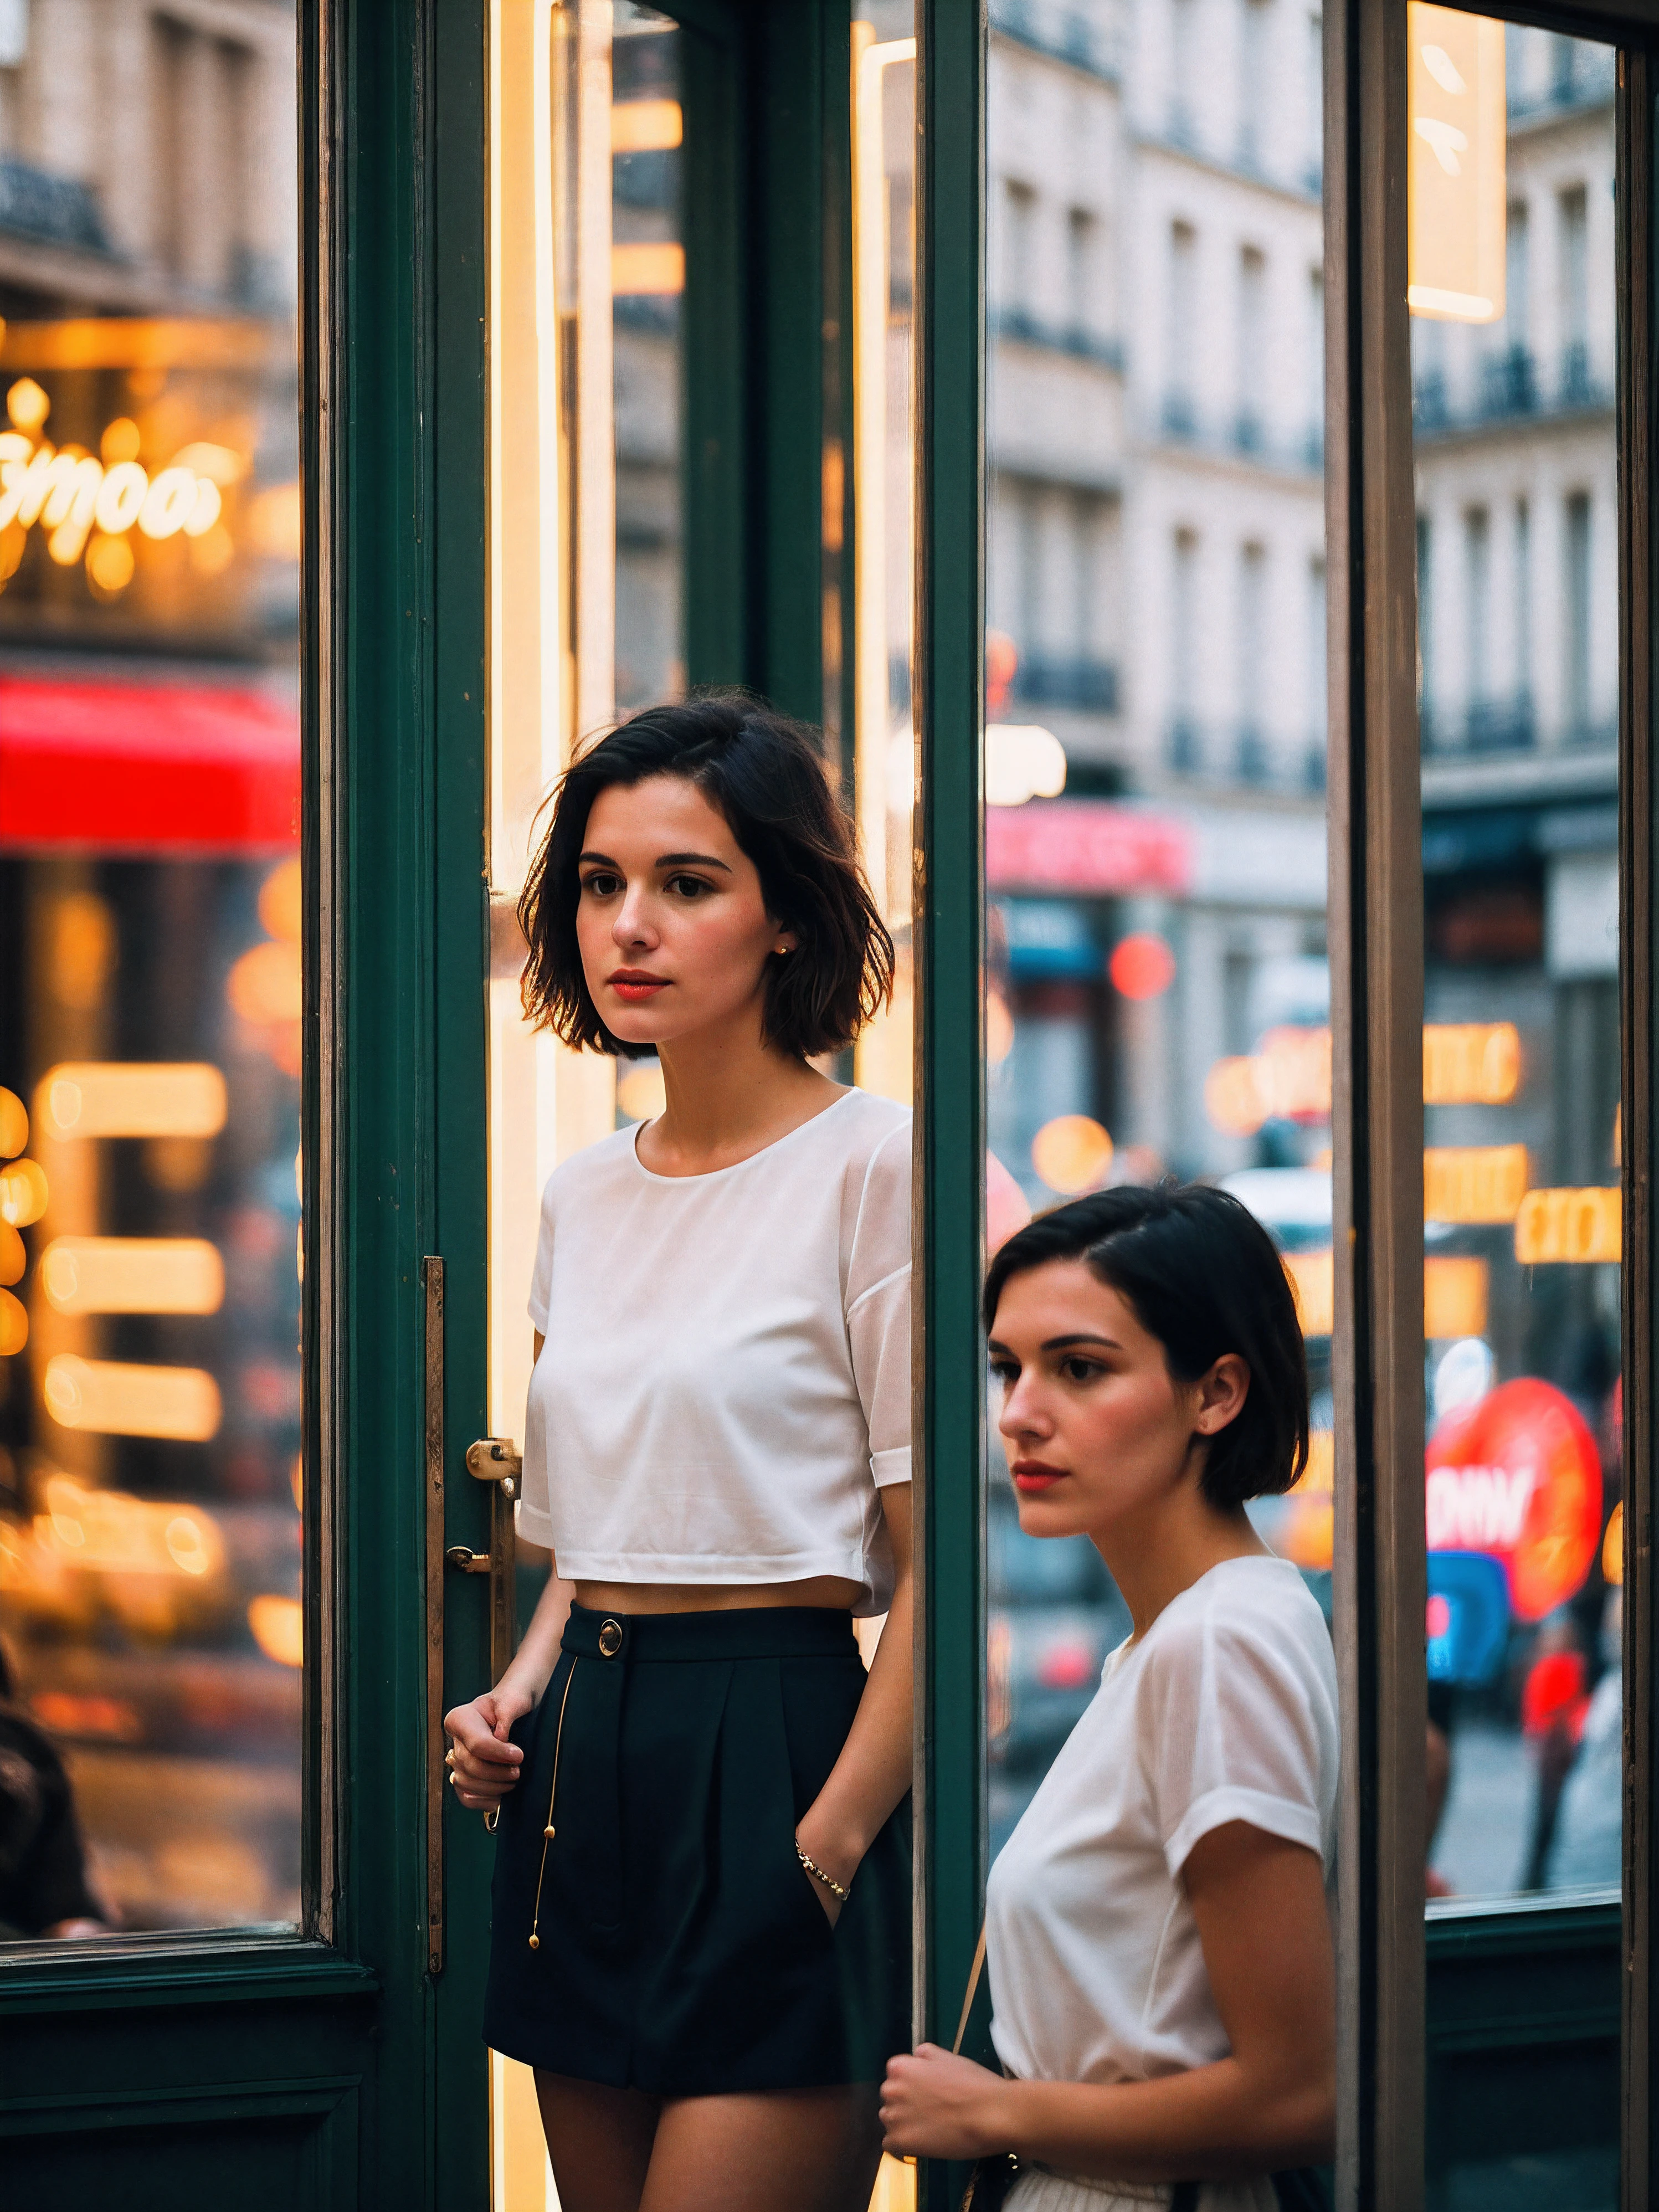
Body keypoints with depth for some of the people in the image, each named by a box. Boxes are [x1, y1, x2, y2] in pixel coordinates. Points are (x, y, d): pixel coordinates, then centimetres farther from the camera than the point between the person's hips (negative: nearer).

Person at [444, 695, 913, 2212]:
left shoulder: (874, 1163, -8)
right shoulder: (584, 1199, 14)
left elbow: (936, 1561, -11)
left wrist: (829, 1848, -15)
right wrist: (520, 1695, 5)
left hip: (780, 1750, -7)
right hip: (585, 1774, 7)